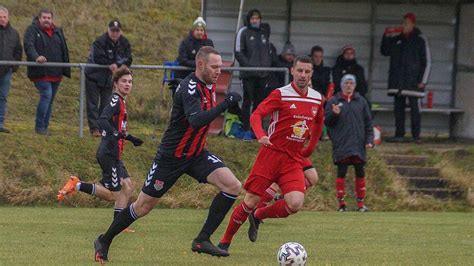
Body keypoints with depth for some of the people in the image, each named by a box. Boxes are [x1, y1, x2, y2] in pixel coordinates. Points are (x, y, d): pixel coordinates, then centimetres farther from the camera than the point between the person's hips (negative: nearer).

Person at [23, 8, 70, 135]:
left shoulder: (58, 32, 14)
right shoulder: (32, 30, -3)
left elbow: (64, 52, 18)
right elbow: (28, 45, -19)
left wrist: (66, 70, 14)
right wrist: (36, 57, -38)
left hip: (56, 73, 6)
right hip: (40, 72, -6)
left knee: (49, 100, 9)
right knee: (46, 95, -20)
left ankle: (44, 127, 17)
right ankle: (39, 126, -13)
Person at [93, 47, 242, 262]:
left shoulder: (209, 84, 3)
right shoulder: (190, 88, -24)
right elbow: (195, 121, -42)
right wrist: (224, 105, -43)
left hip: (196, 154, 7)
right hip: (171, 156, -7)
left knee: (232, 186, -13)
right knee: (143, 206, 2)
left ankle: (202, 240, -8)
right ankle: (104, 241, 23)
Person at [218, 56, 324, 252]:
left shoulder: (316, 99, 9)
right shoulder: (280, 94, -7)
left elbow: (318, 123, 28)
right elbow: (256, 115, -17)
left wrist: (309, 149, 23)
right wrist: (261, 135, -35)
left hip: (294, 160, 4)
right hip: (271, 153, -4)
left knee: (295, 203, -17)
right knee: (250, 202, -4)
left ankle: (258, 216, 10)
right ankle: (225, 242, 13)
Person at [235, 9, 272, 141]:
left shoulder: (264, 33, 15)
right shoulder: (243, 32, -2)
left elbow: (268, 51, 21)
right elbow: (238, 52, -6)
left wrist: (268, 65, 6)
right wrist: (248, 65, -15)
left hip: (263, 74, 5)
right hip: (248, 74, -5)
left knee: (259, 102, 7)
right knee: (248, 101, -4)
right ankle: (246, 131, -2)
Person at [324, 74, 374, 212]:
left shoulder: (361, 101, 11)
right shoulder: (333, 101, 5)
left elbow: (368, 122, 12)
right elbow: (326, 121, 1)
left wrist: (369, 139, 3)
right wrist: (334, 114, -19)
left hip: (358, 144, 2)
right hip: (341, 144, -2)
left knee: (360, 173, 2)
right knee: (341, 172, -4)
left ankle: (361, 203, 10)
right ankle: (341, 203, 2)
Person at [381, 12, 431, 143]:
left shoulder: (420, 39, -1)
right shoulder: (396, 38, 12)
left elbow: (427, 61, -2)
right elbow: (385, 51, 20)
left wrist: (423, 80, -9)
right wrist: (386, 37, 5)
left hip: (413, 82, -5)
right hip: (397, 81, 5)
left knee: (415, 108, -5)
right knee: (398, 108, 5)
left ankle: (416, 136, -3)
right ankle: (399, 135, 9)